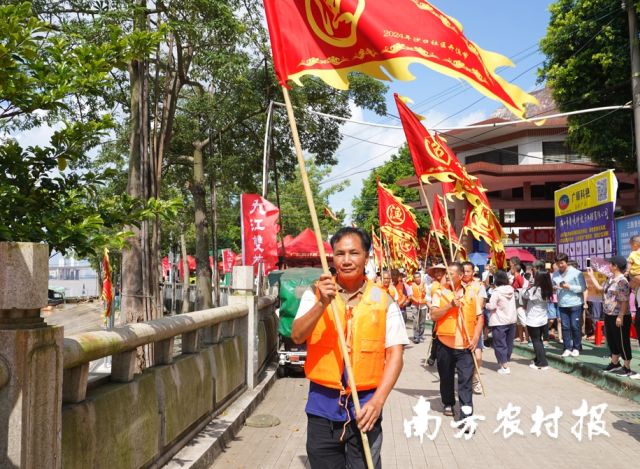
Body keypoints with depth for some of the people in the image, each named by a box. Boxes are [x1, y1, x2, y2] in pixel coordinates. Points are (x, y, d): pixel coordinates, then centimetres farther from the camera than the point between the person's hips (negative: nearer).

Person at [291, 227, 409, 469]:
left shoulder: (384, 301, -2)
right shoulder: (315, 294, 0)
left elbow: (394, 355, -3)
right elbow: (296, 336, -12)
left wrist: (378, 401, -14)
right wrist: (322, 304, -26)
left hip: (364, 405, -1)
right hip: (322, 404, 1)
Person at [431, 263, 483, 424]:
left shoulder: (471, 293, 4)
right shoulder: (440, 292, -1)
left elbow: (479, 318, 8)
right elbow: (434, 315, -11)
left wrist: (475, 338, -4)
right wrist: (450, 305, -21)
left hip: (465, 345, 0)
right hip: (445, 343, 0)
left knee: (466, 380, -6)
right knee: (446, 378, 14)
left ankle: (466, 417, -6)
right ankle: (448, 404, 37)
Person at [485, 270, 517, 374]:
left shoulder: (497, 292, -18)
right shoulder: (511, 289, 2)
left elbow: (492, 306, -18)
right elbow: (511, 304, 11)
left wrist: (486, 305, 3)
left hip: (499, 322, -7)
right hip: (511, 320, 7)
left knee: (500, 344, 0)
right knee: (509, 343, 15)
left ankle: (505, 366, -1)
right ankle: (505, 362, 24)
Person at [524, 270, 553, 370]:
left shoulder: (534, 289, -22)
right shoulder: (547, 290, -4)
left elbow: (525, 296, -7)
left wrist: (528, 285, -1)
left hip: (533, 320, -7)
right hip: (543, 319, 7)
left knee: (536, 341, 2)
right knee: (539, 340, 21)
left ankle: (542, 363, 3)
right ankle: (538, 359, 32)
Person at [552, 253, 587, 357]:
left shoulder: (576, 273, -6)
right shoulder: (555, 275, 8)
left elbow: (583, 287, -9)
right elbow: (553, 287, 17)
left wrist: (569, 287, -18)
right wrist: (553, 289, -7)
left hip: (575, 304, -4)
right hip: (562, 305, 4)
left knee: (575, 326, 2)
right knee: (565, 327, 4)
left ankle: (576, 348, 14)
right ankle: (567, 348, 12)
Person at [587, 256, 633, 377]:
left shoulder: (622, 281, -20)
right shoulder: (610, 279, 9)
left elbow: (625, 301, -23)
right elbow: (600, 289, 23)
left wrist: (621, 316, -24)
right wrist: (591, 275, 23)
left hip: (619, 317, -10)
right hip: (608, 315, 10)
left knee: (622, 342, 1)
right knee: (611, 341, 19)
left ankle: (627, 368, 12)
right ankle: (615, 364, 33)